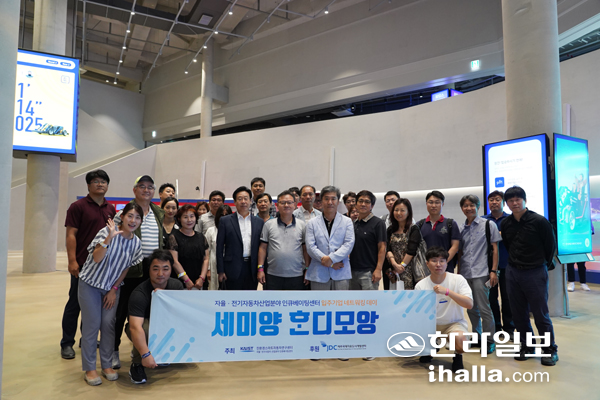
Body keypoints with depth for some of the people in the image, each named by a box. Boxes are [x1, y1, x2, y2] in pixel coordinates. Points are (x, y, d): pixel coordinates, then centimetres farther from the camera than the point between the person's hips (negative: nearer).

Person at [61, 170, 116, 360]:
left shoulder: (111, 209, 10)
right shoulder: (78, 206, -4)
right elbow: (71, 235, -9)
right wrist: (72, 261, -16)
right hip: (83, 264, -5)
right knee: (75, 303, 4)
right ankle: (67, 344, 16)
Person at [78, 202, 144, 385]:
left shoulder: (136, 243, -5)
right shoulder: (107, 231, -18)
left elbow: (126, 268, 3)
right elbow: (96, 258, -28)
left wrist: (114, 289, 0)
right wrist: (109, 238, -41)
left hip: (111, 287, 4)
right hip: (91, 283, -4)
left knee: (108, 324, 2)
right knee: (92, 324, -3)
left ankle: (107, 365, 17)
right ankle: (89, 369, 10)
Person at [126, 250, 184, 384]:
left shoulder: (176, 285, -11)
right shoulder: (139, 294, -28)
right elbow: (136, 327, -38)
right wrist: (145, 355, -48)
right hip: (142, 329, -5)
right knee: (147, 326, -38)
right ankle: (136, 365, -13)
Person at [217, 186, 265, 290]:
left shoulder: (259, 222, 8)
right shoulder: (225, 221, 2)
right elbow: (219, 247, 0)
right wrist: (221, 271, -4)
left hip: (252, 269, 2)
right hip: (233, 268, -2)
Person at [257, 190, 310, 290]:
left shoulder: (302, 225, 4)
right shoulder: (269, 224, 4)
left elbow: (306, 249, 5)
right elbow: (263, 247, 5)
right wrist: (260, 268, 0)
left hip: (296, 276, 0)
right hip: (273, 275, 0)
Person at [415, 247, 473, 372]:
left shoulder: (458, 279, -10)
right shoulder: (420, 285, -6)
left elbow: (469, 304, -23)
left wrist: (447, 291, -34)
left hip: (454, 323, -2)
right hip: (430, 324, 3)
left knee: (460, 338, -36)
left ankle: (458, 357, 3)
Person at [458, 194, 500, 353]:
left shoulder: (488, 225, -1)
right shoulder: (461, 228, 10)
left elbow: (495, 249, -1)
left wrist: (493, 271, -7)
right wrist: (458, 273, 12)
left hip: (481, 273, -4)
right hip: (465, 273, 5)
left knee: (484, 308, -4)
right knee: (471, 308, 12)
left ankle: (489, 341, 10)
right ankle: (477, 338, 26)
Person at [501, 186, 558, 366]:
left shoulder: (539, 221, -10)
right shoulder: (506, 223, 3)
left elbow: (551, 246, 0)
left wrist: (543, 264, 7)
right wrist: (516, 262, 11)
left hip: (535, 273, -4)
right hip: (512, 273, 5)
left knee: (540, 314, 1)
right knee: (519, 313, 11)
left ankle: (550, 350, 17)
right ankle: (526, 345, 26)